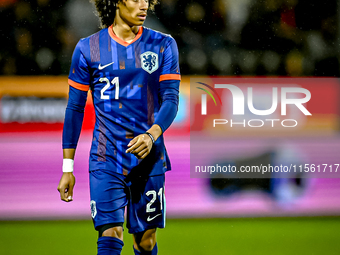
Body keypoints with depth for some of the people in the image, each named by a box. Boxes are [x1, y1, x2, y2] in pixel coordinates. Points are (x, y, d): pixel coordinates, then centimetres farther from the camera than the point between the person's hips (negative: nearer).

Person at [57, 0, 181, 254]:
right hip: (106, 159, -1)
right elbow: (75, 109, 7)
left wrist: (151, 135, -23)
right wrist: (67, 168, 4)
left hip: (149, 157, 1)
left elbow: (171, 99, -3)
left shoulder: (163, 45, 5)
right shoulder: (88, 48, 2)